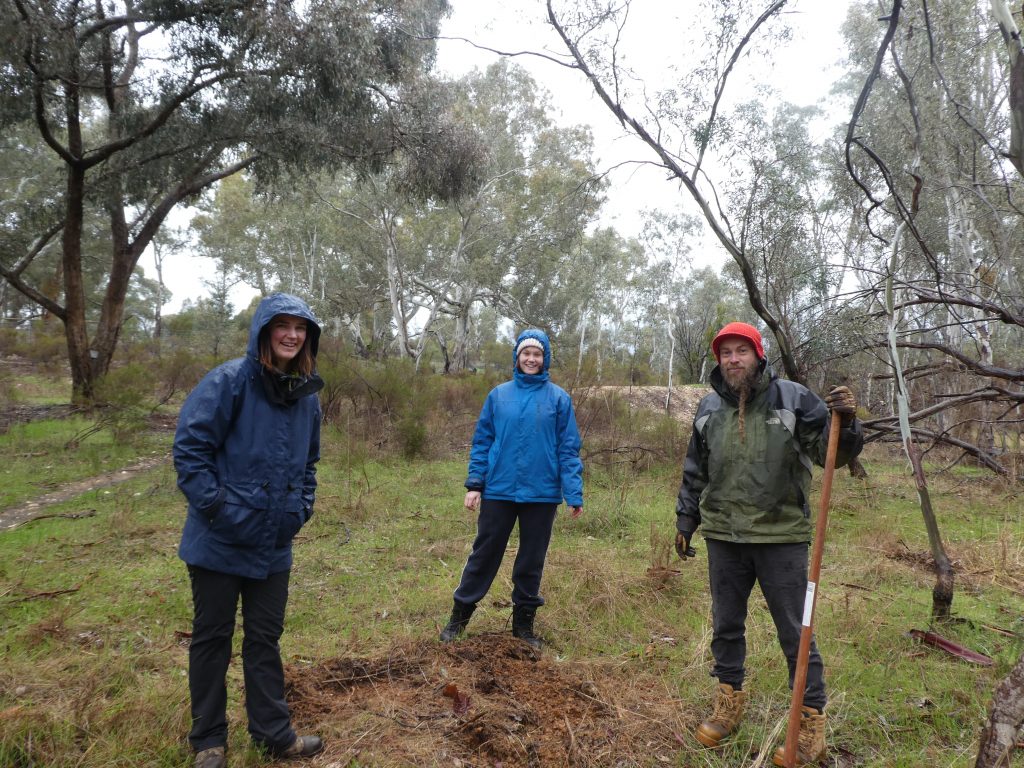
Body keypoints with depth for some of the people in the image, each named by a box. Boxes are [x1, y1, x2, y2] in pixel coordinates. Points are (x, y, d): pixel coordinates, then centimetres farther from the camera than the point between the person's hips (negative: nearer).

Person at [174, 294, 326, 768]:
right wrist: (216, 508, -18)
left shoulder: (308, 396, 5)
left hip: (274, 546, 5)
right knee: (212, 638, 12)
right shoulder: (228, 382, -14)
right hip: (219, 542, -5)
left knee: (265, 638, 16)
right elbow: (189, 448, -15)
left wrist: (301, 508, 7)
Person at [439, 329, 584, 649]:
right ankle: (459, 616, 25)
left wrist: (574, 494, -10)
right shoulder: (498, 395, 2)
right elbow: (482, 442, 4)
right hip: (498, 490, 1)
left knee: (532, 561, 12)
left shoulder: (559, 398, -1)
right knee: (484, 554, 10)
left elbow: (568, 449, -3)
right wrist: (474, 484, -3)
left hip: (542, 493, 0)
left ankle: (524, 622, 28)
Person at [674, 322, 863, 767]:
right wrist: (685, 521, 14)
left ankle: (812, 720, 22)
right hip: (723, 537, 4)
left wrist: (845, 421, -24)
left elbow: (831, 454, -5)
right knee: (725, 625, 16)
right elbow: (694, 472, 13)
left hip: (782, 537, -4)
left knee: (795, 631, 6)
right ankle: (729, 700, 36)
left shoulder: (793, 399, -7)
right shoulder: (709, 408, 4)